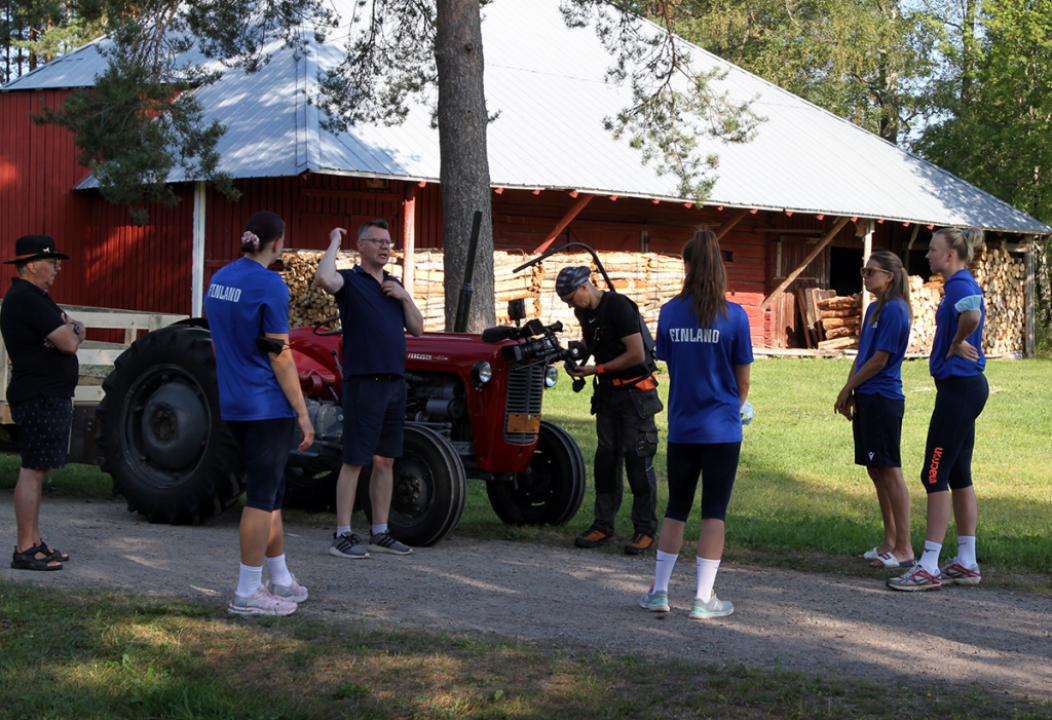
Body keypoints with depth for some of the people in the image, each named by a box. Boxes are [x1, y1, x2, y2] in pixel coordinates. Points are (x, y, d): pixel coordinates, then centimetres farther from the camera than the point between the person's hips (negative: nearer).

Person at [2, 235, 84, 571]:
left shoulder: (37, 297, 19)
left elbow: (75, 333, 18)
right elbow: (69, 343, -20)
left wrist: (70, 329, -5)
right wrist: (71, 331, 3)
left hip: (49, 397, 11)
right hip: (40, 399, -11)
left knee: (37, 470, 13)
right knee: (33, 471, -10)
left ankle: (34, 542, 19)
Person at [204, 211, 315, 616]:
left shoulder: (219, 280, 10)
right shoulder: (269, 285, -16)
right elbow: (279, 355, -17)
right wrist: (302, 413, -12)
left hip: (233, 404, 9)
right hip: (268, 405, -9)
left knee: (270, 491, 18)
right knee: (261, 495, -3)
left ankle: (280, 580, 26)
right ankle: (247, 593, 0)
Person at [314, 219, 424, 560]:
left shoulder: (394, 285, 18)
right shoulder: (349, 280, -3)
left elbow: (417, 329, 15)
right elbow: (323, 278, -27)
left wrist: (405, 297, 0)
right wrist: (334, 242, -12)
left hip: (394, 381, 7)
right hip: (363, 381, -7)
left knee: (385, 461, 10)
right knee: (354, 461, -5)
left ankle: (380, 533, 16)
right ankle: (342, 535, -1)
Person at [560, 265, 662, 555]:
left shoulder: (618, 307, -18)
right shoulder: (584, 312, 8)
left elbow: (636, 354, -21)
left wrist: (597, 369, -16)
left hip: (635, 391, -8)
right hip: (607, 392, 8)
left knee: (638, 459, -7)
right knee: (606, 458, 7)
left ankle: (645, 530, -2)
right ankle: (603, 527, 12)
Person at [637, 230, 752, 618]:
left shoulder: (670, 313, -1)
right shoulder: (733, 316, -8)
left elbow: (670, 367, 8)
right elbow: (742, 379, -1)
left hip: (681, 426, 3)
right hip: (721, 428, -3)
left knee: (676, 508, 14)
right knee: (714, 512, 4)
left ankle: (659, 592, 17)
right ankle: (703, 599, 4)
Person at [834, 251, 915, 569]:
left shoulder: (894, 310, -13)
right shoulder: (874, 309, 16)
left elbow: (879, 360, -15)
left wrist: (848, 388, -6)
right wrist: (850, 392, 6)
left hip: (883, 399, -10)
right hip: (867, 399, 10)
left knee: (890, 472, -7)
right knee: (876, 471, 12)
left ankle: (904, 549, -3)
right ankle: (890, 543, 20)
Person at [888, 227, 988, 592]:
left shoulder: (960, 284, -16)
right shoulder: (958, 284, 15)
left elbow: (972, 315, -37)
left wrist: (956, 345, -21)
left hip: (960, 387, -11)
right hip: (964, 386, 11)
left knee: (935, 474, -8)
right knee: (958, 475, 15)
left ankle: (928, 568, -6)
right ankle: (966, 563, 21)